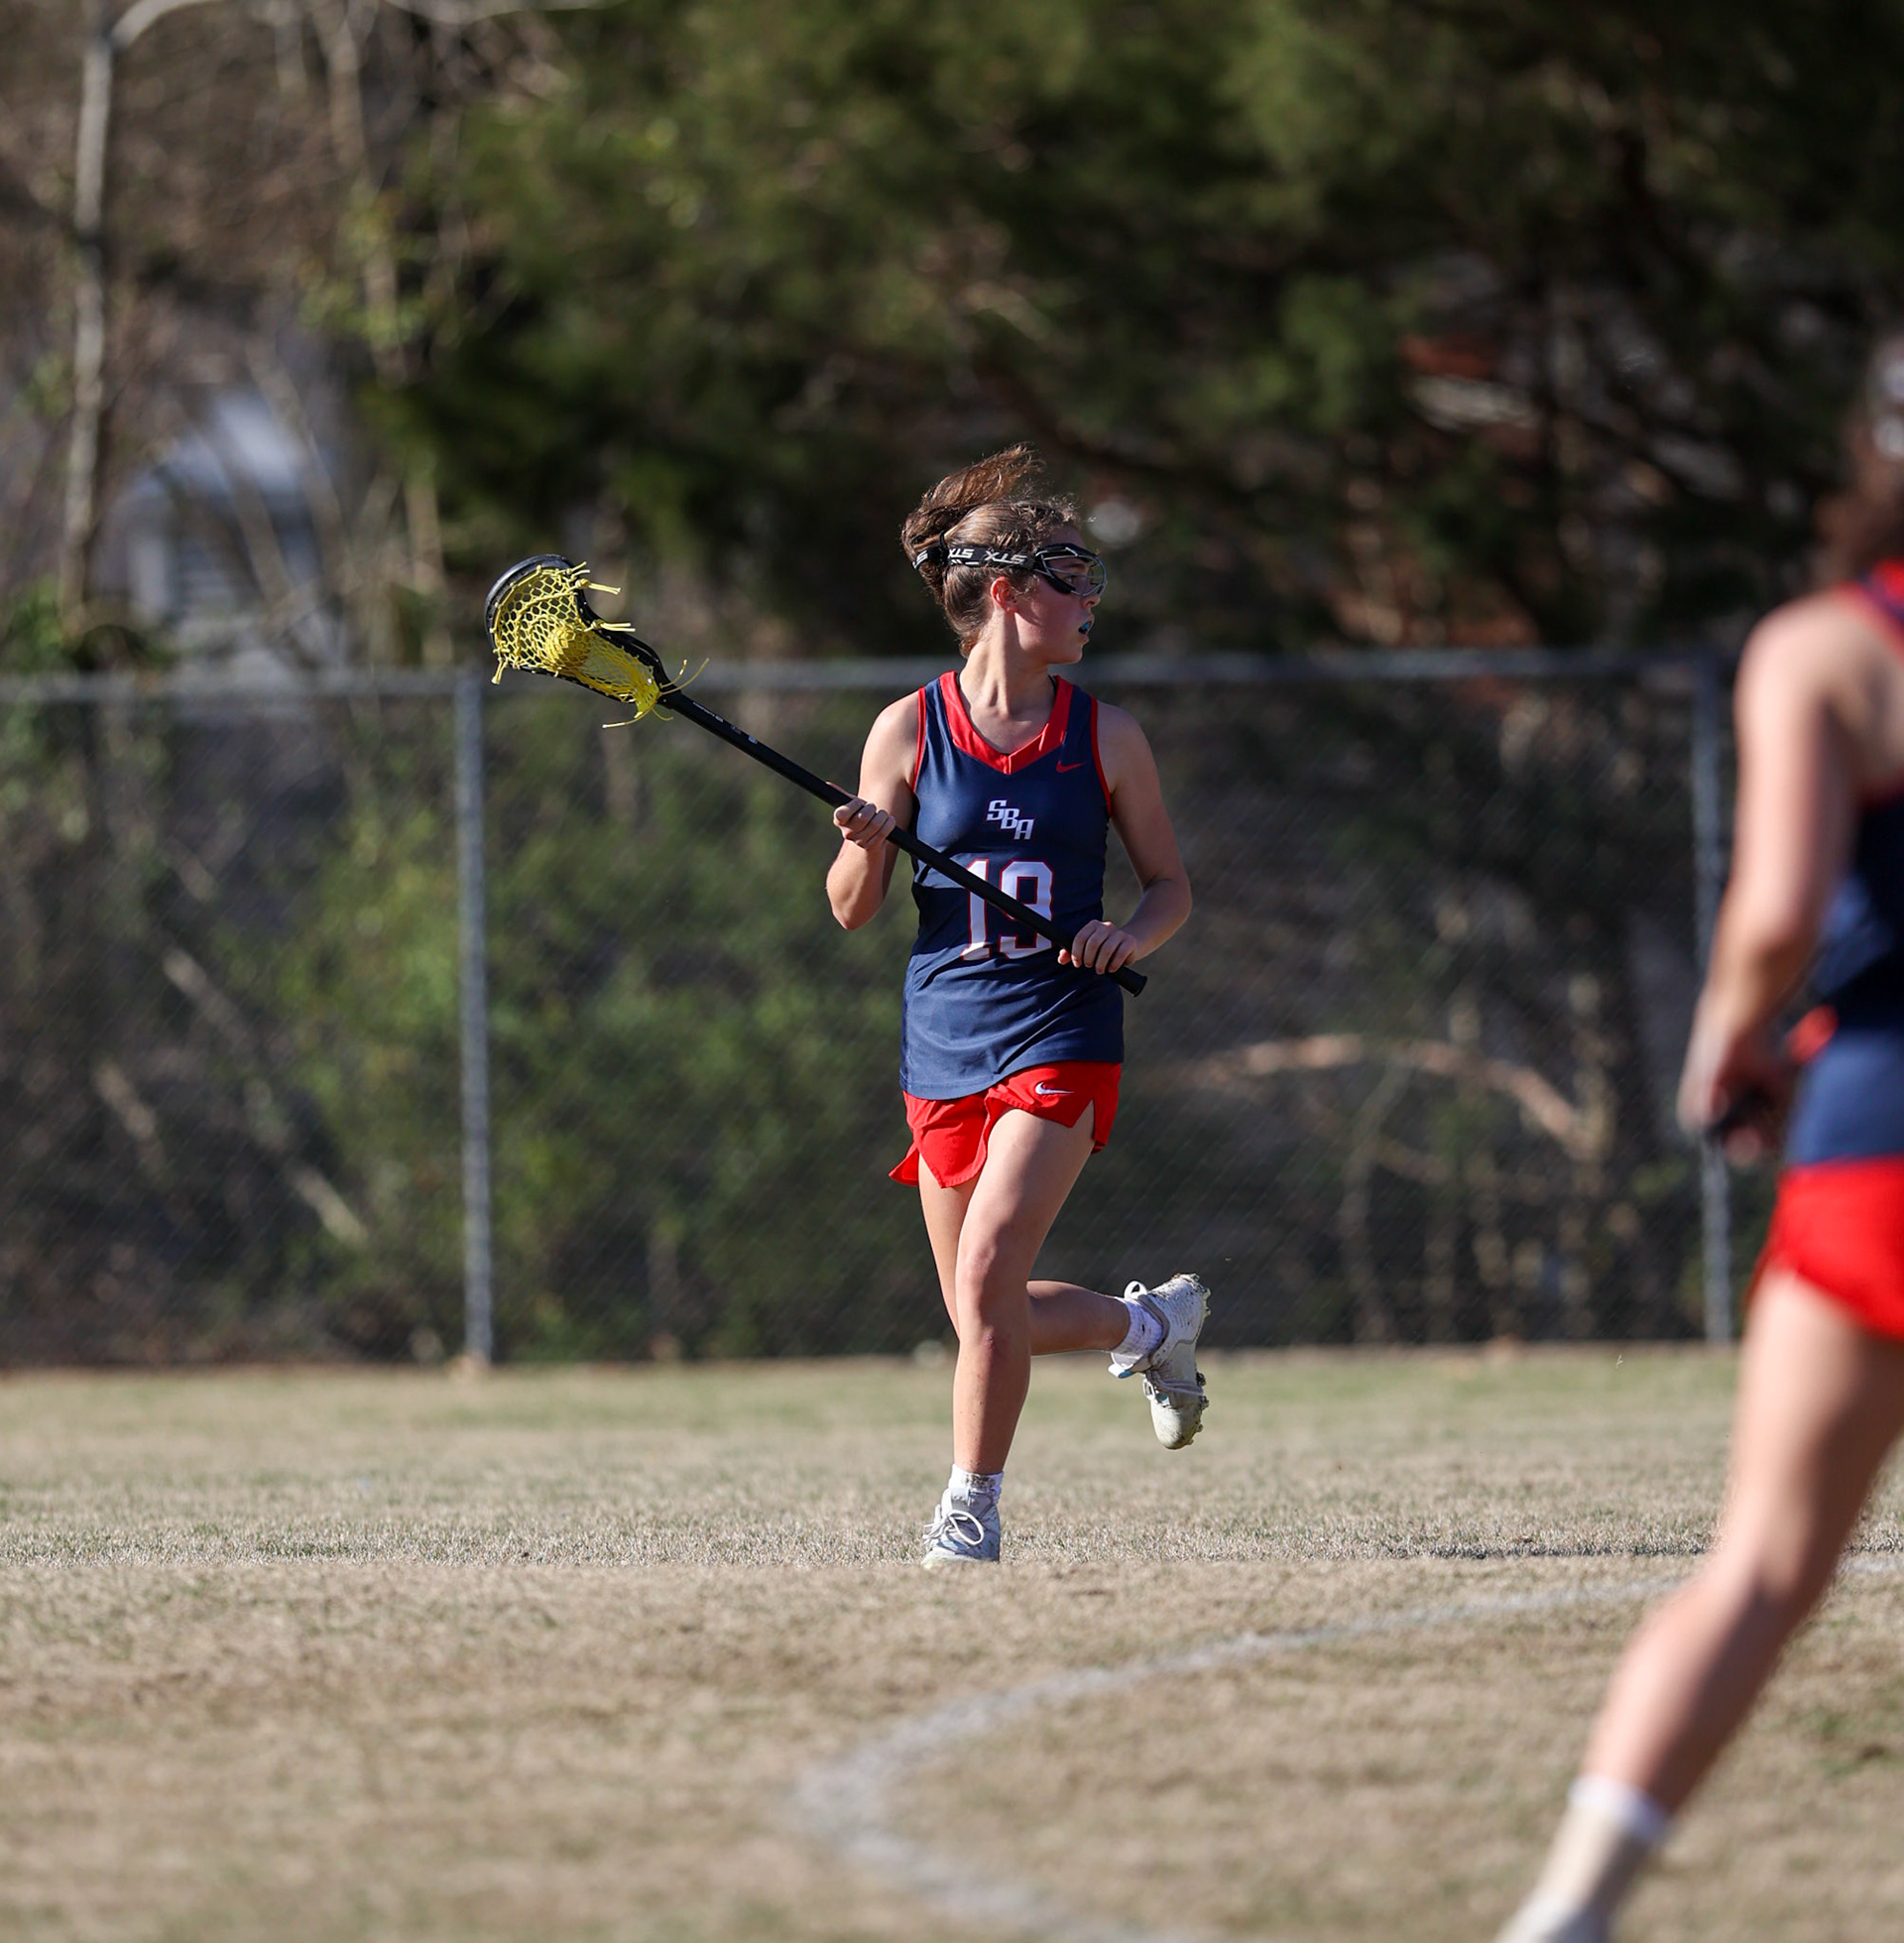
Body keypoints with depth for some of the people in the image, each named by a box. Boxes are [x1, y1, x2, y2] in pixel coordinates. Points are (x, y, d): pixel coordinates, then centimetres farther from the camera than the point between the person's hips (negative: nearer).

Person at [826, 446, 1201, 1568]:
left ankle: (973, 1505, -5)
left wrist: (1133, 936, -10)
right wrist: (868, 848, -17)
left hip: (1061, 1038, -2)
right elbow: (852, 911, 4)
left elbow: (1171, 884, 11)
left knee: (988, 1271, -19)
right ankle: (1155, 1322, 35)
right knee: (983, 1315, 7)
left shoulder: (1105, 739, 2)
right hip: (945, 1043, 2)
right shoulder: (909, 731, 0)